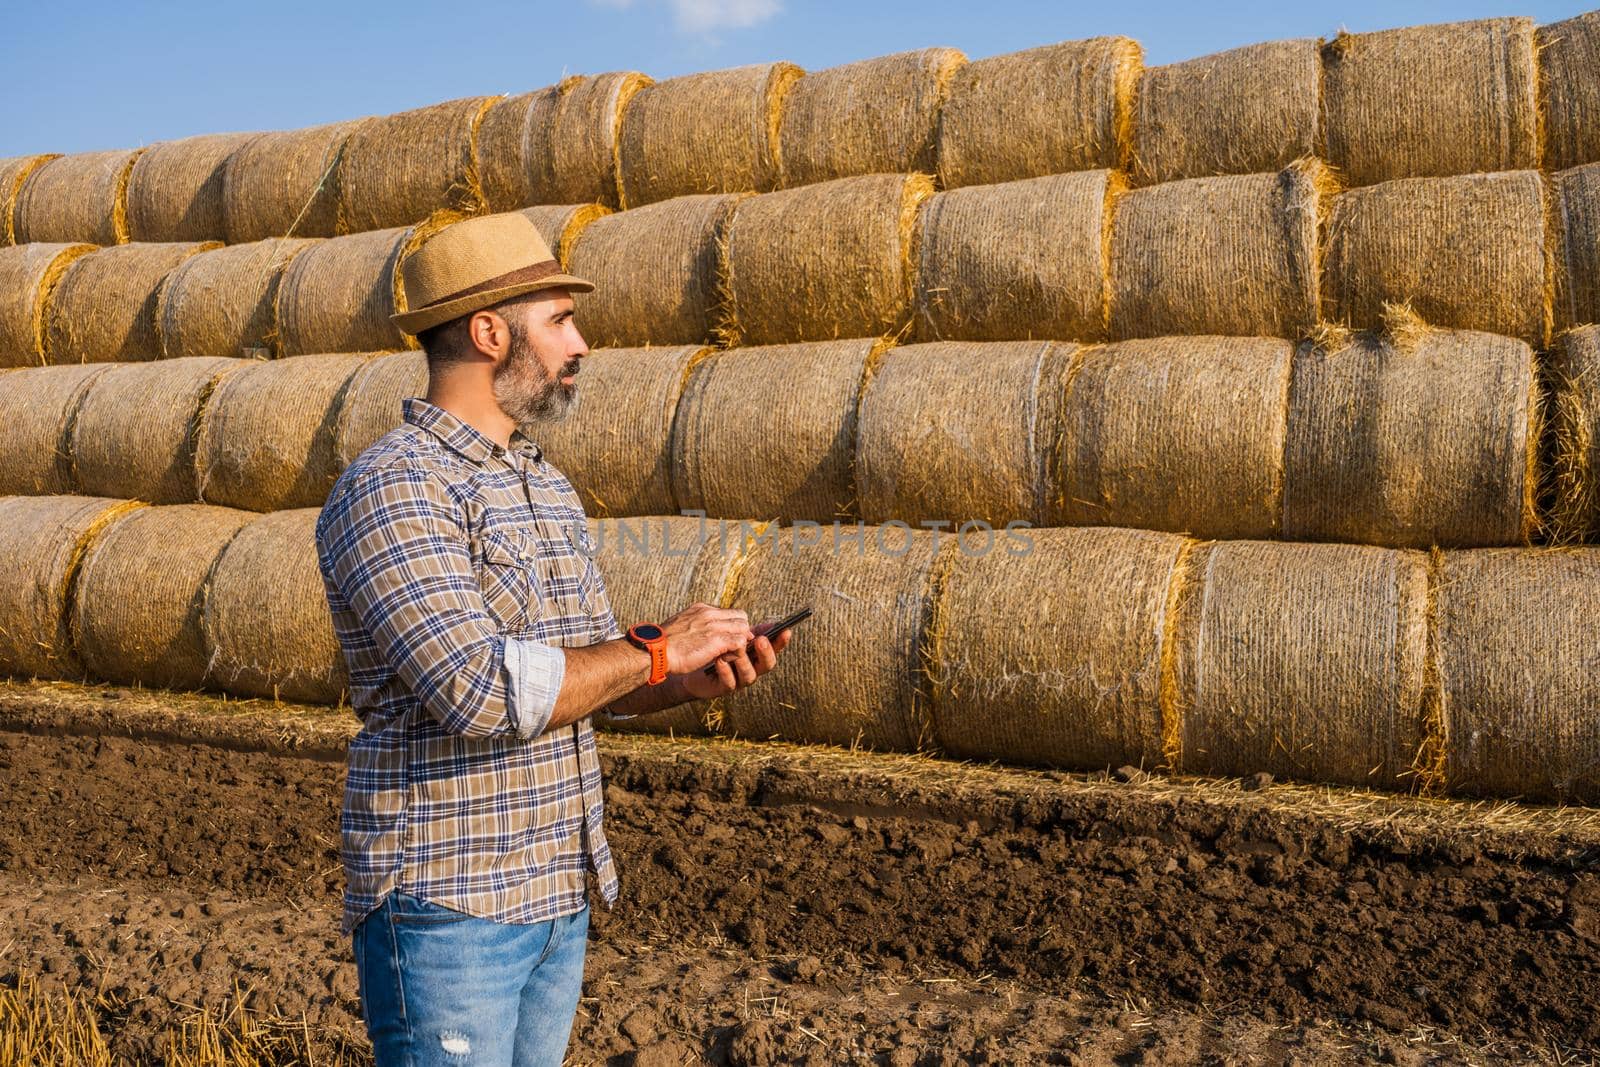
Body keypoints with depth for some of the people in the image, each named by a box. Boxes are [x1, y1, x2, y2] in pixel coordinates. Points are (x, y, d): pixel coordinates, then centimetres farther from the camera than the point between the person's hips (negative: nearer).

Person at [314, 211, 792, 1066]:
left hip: (559, 893, 8)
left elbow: (594, 673, 15)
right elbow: (484, 691, -27)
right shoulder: (390, 489, -17)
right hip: (446, 905, -8)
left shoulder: (547, 488, 11)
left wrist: (693, 680, -5)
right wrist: (658, 649, -17)